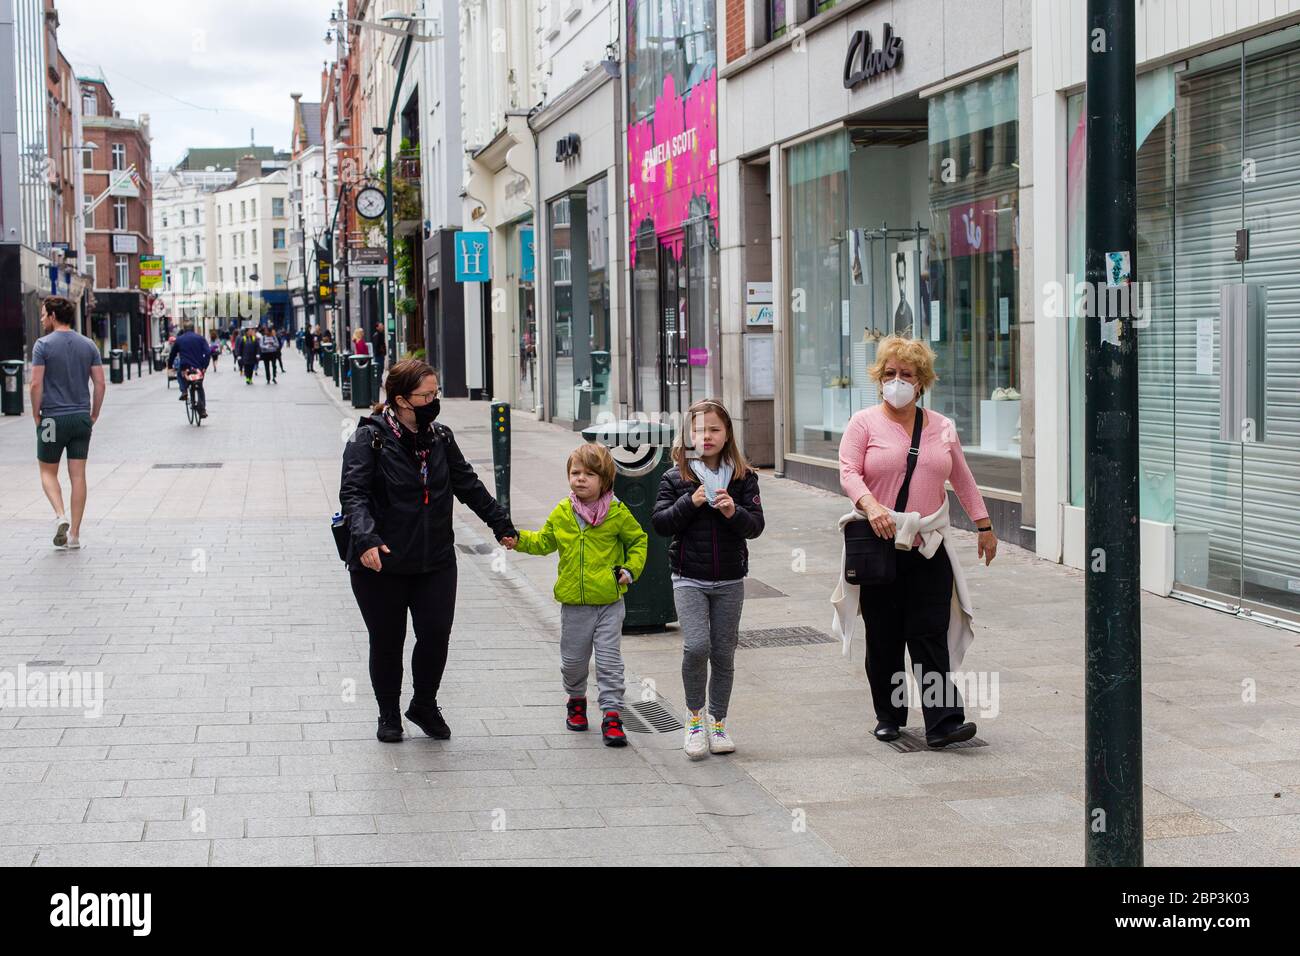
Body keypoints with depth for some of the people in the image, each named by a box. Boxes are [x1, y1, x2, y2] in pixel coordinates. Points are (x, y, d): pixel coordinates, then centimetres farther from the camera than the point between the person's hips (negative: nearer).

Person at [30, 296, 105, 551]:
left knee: (48, 472, 12)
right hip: (82, 418, 4)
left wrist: (36, 415, -1)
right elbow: (100, 383, 3)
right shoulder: (88, 345, 4)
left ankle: (60, 516, -11)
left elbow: (36, 384, -13)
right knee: (78, 475, 5)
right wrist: (94, 415, 12)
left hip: (53, 418, -3)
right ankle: (74, 534, 6)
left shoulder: (43, 345, -8)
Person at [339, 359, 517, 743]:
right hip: (380, 564, -4)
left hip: (436, 562, 4)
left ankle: (425, 705, 24)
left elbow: (468, 485, 18)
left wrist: (501, 524, 23)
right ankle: (389, 715, 27)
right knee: (386, 642, 7)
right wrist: (365, 538, -34)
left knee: (436, 636, -1)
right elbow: (353, 492, -18)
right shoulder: (370, 438, -10)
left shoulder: (440, 437, 7)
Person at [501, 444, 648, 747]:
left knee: (609, 662, -4)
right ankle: (576, 701, 39)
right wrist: (520, 541, 2)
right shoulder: (561, 514, 2)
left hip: (609, 602, -3)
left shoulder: (617, 513, -6)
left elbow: (638, 540, 7)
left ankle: (612, 715, 1)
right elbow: (544, 541, 17)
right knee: (572, 660, 14)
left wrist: (630, 569, -5)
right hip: (573, 605, 3)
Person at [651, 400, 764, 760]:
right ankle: (695, 715, 4)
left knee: (723, 654, 8)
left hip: (729, 580, 2)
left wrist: (734, 512, -20)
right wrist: (689, 503, -18)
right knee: (696, 646, -17)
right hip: (689, 578, -2)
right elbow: (660, 522, -5)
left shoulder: (743, 477, 2)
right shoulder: (675, 477, -1)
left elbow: (756, 525, -1)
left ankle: (717, 723, 23)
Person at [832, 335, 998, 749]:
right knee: (884, 637, 6)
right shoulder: (864, 423, 2)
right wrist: (870, 505, -27)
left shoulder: (941, 427, 12)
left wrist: (984, 525, 20)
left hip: (929, 546, 2)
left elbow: (963, 479, 19)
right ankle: (889, 716, 19)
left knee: (931, 635, -4)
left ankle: (942, 722, -8)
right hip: (878, 545, -1)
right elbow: (848, 472, -9)